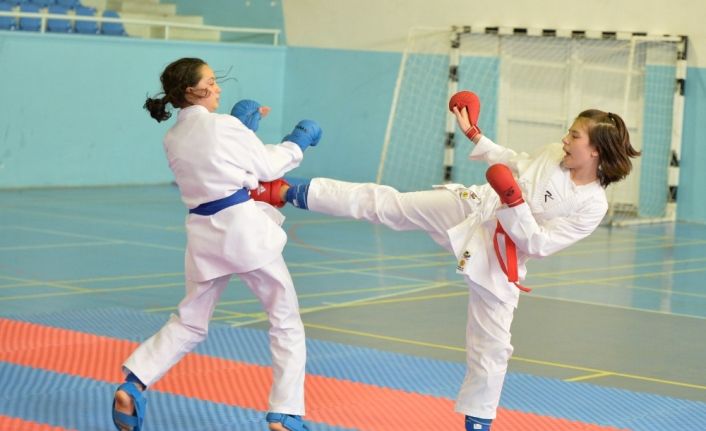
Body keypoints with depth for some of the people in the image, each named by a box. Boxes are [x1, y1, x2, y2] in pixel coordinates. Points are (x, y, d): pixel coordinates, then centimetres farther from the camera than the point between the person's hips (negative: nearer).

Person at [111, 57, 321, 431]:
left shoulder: (173, 138, 9)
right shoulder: (223, 125, -10)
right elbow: (267, 167, 0)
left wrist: (242, 126, 23)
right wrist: (298, 142, 14)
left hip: (204, 232, 6)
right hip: (243, 226, -6)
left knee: (189, 323, 19)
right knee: (286, 320, 7)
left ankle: (132, 387, -1)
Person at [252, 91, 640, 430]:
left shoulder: (592, 206, -16)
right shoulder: (555, 153, -3)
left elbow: (537, 243, -18)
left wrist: (514, 202, -29)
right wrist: (473, 133, 14)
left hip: (498, 262, -3)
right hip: (471, 209, 4)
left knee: (491, 346, 1)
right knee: (384, 203, -3)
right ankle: (289, 194, 3)